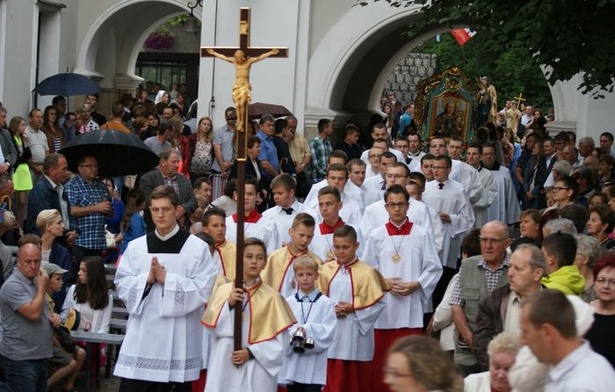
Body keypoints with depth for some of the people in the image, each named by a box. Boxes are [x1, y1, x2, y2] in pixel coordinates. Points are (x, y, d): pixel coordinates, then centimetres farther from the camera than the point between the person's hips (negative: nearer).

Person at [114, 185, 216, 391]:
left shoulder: (197, 247, -3)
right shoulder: (136, 246, 8)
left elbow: (203, 289, -9)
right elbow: (122, 285, 5)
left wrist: (167, 279, -14)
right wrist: (146, 279, -12)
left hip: (180, 336, -2)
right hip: (142, 335, 2)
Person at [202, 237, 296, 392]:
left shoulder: (271, 296, -1)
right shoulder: (223, 290, 5)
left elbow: (279, 341, -1)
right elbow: (212, 327, 0)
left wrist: (251, 353, -12)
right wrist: (229, 304, -13)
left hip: (257, 372, -2)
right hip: (225, 367, 2)